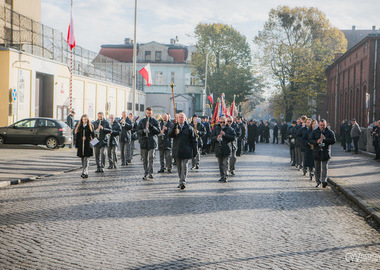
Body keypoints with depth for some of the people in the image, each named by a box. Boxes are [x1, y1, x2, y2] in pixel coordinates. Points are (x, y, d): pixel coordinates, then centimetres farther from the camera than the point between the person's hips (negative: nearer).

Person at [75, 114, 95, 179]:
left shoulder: (90, 126, 3)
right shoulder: (79, 127, 12)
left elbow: (93, 136, 3)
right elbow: (77, 136, 11)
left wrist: (86, 138, -11)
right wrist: (77, 145, 7)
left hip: (87, 145, -4)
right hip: (81, 145, 4)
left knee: (86, 159, -11)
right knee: (82, 159, 10)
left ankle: (85, 173, -17)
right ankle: (83, 172, 20)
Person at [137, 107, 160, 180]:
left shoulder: (155, 121, 6)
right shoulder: (142, 121, 12)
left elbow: (158, 131, -2)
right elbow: (138, 130, 7)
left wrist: (151, 126, -15)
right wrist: (143, 131, -13)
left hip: (152, 142, -2)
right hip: (143, 142, 2)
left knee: (151, 158, -13)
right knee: (145, 159, 5)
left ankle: (150, 173, -8)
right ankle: (146, 173, 15)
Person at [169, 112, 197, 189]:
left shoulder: (189, 128, 3)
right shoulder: (174, 127, 12)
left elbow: (194, 140, 3)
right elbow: (170, 135, -5)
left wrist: (195, 151, -1)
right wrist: (174, 128, -22)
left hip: (186, 151, -4)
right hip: (177, 151, 4)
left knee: (184, 166, -12)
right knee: (179, 167, 9)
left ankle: (183, 182, -18)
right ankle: (181, 182, 17)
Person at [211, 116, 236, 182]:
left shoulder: (229, 129, 1)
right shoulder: (216, 128, 9)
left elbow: (233, 138, -6)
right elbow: (212, 137, 8)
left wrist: (225, 134, -16)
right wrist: (217, 138, -14)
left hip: (226, 149, -3)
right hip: (218, 149, 3)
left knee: (225, 164, -10)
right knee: (220, 164, 9)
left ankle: (225, 176, -11)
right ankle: (222, 176, 18)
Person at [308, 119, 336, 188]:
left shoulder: (330, 132, 3)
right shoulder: (314, 132, 5)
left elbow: (333, 141, -5)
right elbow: (310, 140, 0)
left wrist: (325, 139, -17)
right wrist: (317, 141, -17)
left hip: (326, 152, -2)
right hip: (317, 152, 2)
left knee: (324, 167, -9)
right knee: (317, 168, 8)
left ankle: (324, 181, -13)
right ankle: (318, 181, 18)